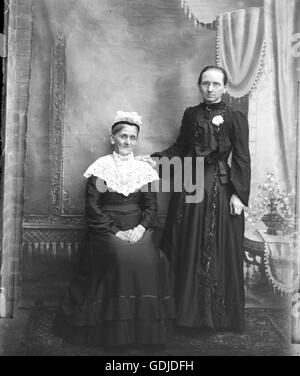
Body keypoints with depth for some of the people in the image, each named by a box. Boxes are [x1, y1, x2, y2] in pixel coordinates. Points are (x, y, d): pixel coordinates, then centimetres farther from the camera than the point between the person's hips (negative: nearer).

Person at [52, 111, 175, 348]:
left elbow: (151, 205, 8)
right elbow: (92, 206, -3)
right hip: (107, 228, -2)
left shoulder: (144, 169, 12)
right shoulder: (101, 167, 3)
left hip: (138, 228, 3)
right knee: (120, 255, -31)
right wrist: (115, 231, -14)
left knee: (148, 257, -26)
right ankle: (115, 331, -15)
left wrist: (141, 227, -12)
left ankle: (146, 329, -9)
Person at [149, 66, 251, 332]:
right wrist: (156, 159, 0)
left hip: (220, 188, -4)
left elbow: (242, 160, -7)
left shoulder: (235, 118, -4)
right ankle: (189, 308, 24)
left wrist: (239, 194, -12)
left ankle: (219, 313, 18)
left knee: (219, 250, 1)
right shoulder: (191, 114, 8)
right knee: (188, 247, 9)